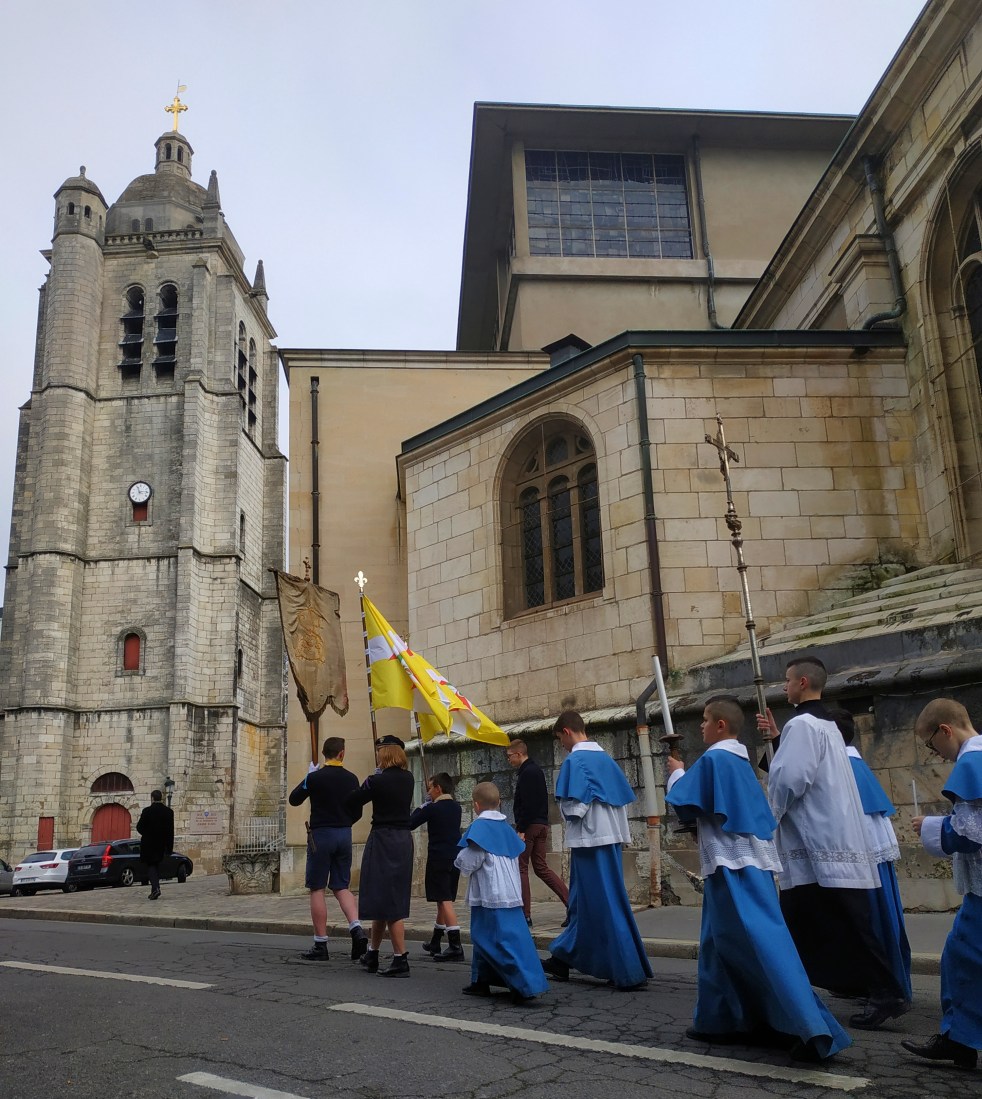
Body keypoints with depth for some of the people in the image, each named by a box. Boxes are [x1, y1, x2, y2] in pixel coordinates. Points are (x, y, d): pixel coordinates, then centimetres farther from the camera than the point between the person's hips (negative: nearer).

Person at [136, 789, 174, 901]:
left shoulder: (147, 811, -13)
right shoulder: (169, 811, 0)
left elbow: (140, 827, -9)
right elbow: (170, 831, 1)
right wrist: (169, 847, 6)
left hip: (149, 844, -4)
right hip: (161, 845, 4)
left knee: (151, 866, 4)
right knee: (157, 866, 16)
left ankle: (155, 888, -16)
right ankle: (154, 891, 18)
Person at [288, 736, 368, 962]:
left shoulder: (315, 777, -10)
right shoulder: (351, 779, 2)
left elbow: (293, 799, 3)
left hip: (321, 834, -4)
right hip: (345, 835, 4)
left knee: (318, 890, 3)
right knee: (342, 887, 13)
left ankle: (320, 946, 5)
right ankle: (356, 928, -8)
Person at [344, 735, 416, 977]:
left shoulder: (377, 781, -14)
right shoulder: (408, 779, 4)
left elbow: (350, 802, -5)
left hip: (383, 839, -7)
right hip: (404, 839, 7)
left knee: (387, 902, -3)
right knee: (392, 898, 15)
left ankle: (401, 959, -4)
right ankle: (372, 955, 28)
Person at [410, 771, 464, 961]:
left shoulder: (432, 809, -11)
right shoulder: (456, 808, 8)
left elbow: (410, 824, -6)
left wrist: (419, 810, 10)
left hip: (438, 860, -7)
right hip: (455, 859, 7)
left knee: (444, 901, -10)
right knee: (444, 901, 16)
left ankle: (455, 947, -18)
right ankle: (435, 944, 29)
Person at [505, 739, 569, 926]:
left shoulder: (527, 773, -14)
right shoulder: (536, 770, 17)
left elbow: (527, 805, -22)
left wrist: (521, 830, -19)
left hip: (530, 826, -10)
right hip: (542, 824, 10)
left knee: (520, 868, 0)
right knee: (541, 867, 12)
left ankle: (525, 915, 3)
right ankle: (572, 903, 3)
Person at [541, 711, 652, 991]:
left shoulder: (574, 761, -13)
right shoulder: (606, 758, 10)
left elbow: (573, 807, -18)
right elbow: (624, 799, 12)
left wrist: (566, 814, 2)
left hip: (589, 839, -8)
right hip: (611, 837, 8)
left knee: (602, 905, 0)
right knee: (584, 901, 15)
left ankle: (629, 973, 3)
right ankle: (563, 958, 26)